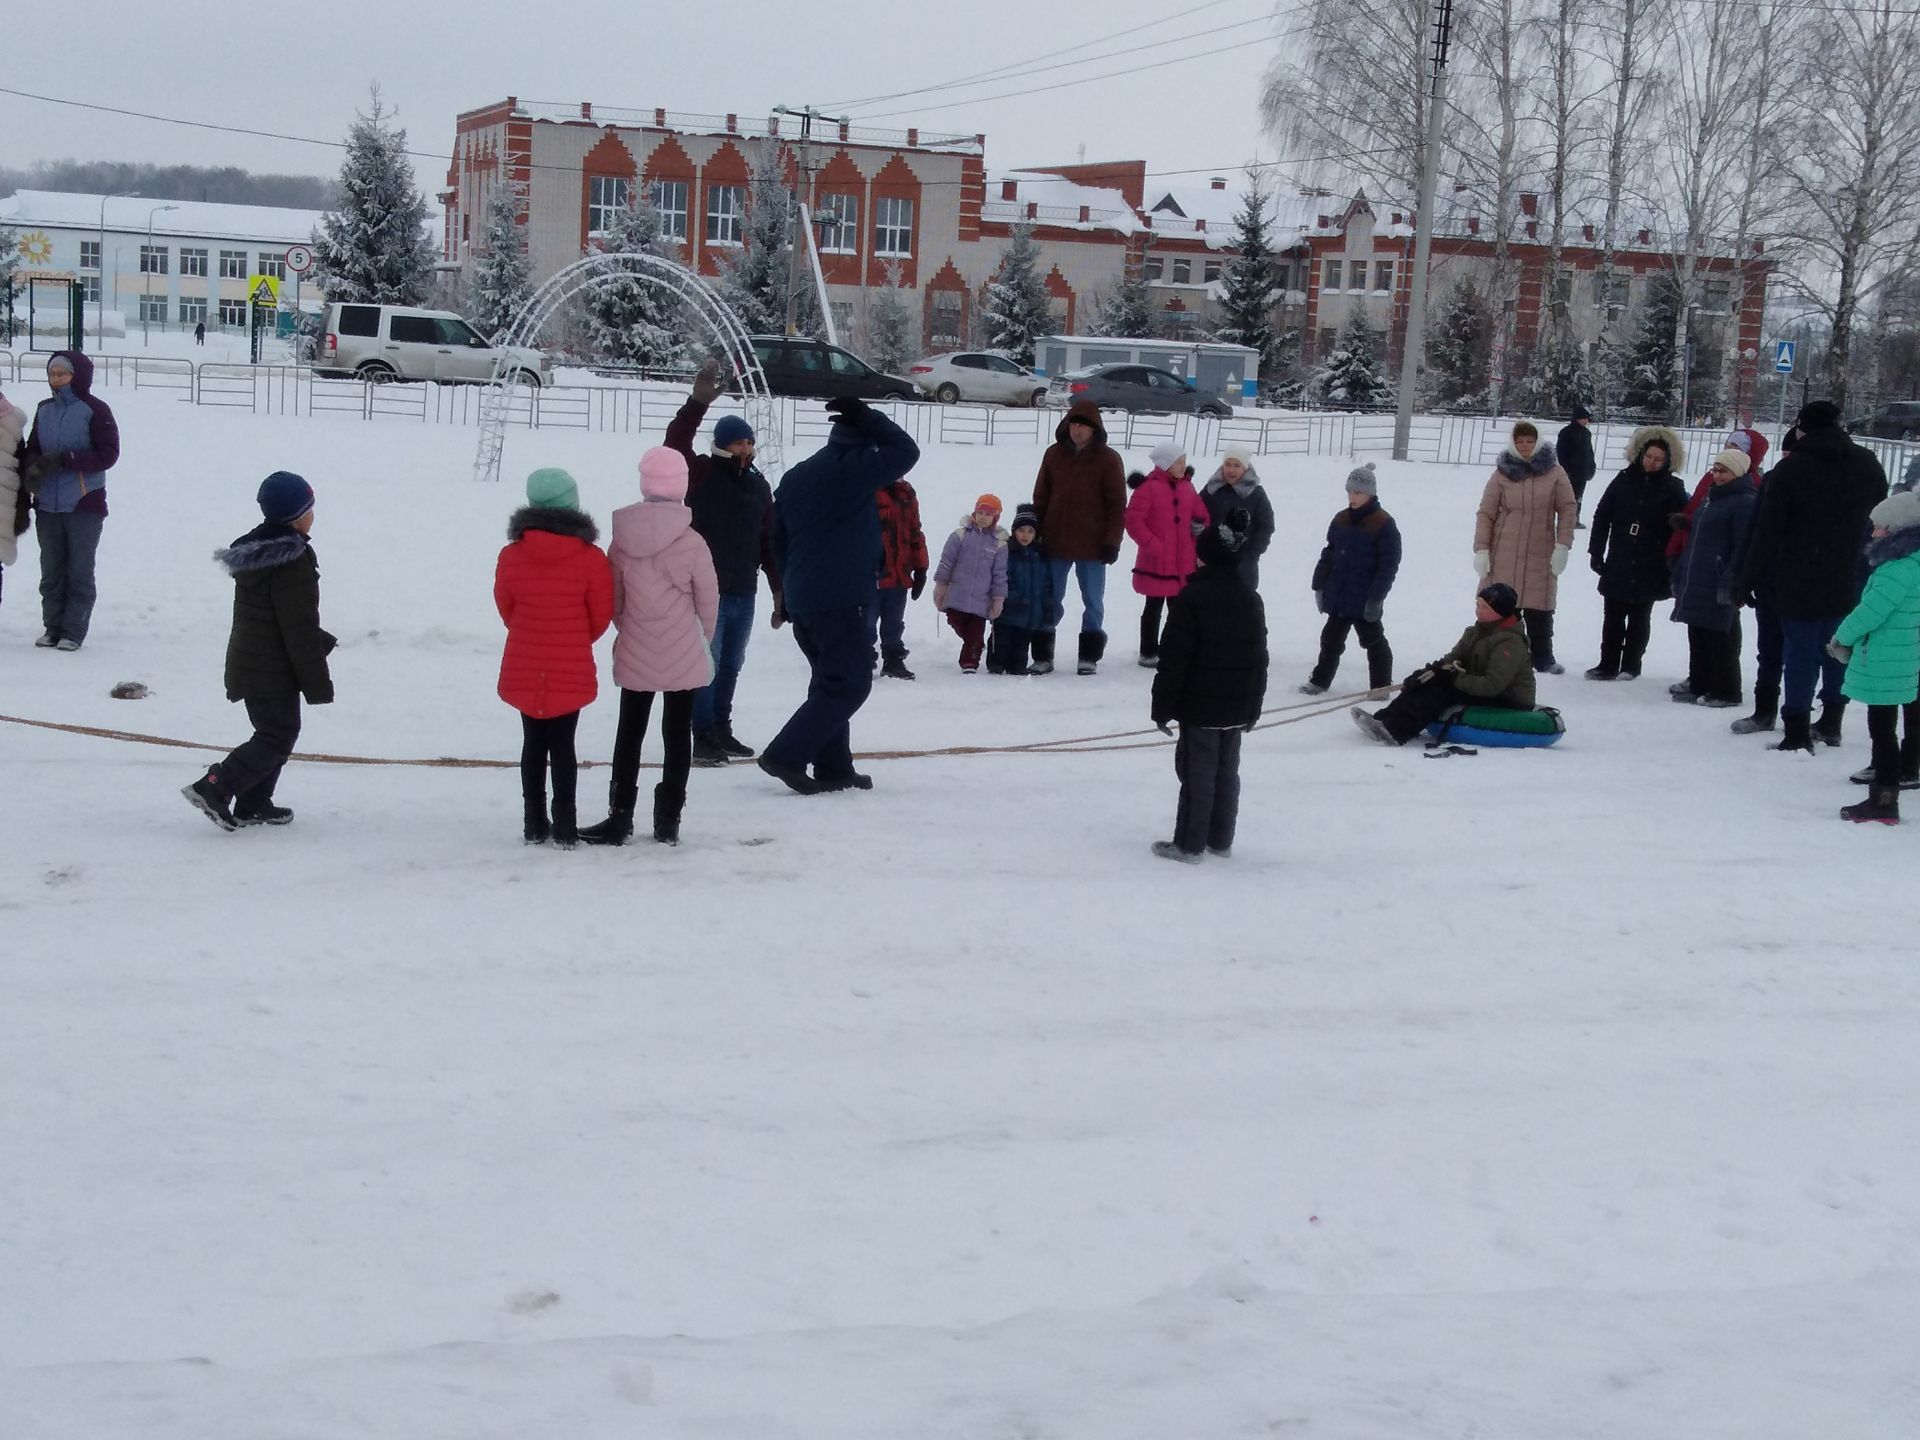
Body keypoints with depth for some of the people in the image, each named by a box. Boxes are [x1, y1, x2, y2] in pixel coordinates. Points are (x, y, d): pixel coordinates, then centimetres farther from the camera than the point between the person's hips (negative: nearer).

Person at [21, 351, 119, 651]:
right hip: (48, 505, 5)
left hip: (84, 505, -5)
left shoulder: (94, 410, -7)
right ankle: (52, 628, 16)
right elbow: (33, 449, 15)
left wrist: (65, 459, -20)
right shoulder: (45, 411, 10)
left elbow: (108, 454, -10)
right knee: (51, 570, 9)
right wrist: (30, 472, -9)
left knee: (79, 570, 0)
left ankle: (73, 632, 5)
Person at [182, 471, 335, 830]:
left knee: (273, 732, 18)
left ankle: (253, 805, 20)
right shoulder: (292, 562, -21)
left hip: (247, 662, 10)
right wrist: (317, 683, -14)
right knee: (278, 737, -3)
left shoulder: (254, 549, 10)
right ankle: (213, 789, -10)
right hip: (274, 669, -10)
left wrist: (320, 642, 25)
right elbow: (300, 628, -20)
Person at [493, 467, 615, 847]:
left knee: (534, 744, 12)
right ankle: (565, 829, 4)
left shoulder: (511, 555, -5)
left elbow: (505, 608, 8)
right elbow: (601, 615, -1)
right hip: (572, 671, -2)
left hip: (523, 670, 2)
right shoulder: (591, 558, -11)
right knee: (563, 746, 4)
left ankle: (535, 826, 15)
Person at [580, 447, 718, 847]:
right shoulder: (692, 543, -15)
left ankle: (620, 817, 14)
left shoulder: (622, 540, -7)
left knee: (629, 732, 13)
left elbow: (614, 600, 2)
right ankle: (667, 820, 12)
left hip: (635, 656, 2)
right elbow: (709, 602, -6)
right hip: (684, 656, -2)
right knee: (677, 734, 9)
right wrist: (702, 641, 13)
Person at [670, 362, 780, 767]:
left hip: (744, 592, 6)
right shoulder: (701, 474, -5)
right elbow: (675, 444, -25)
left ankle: (721, 730, 25)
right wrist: (697, 403, -36)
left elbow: (769, 539, 15)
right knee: (707, 664, -6)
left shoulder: (757, 484, 12)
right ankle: (704, 738, -1)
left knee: (732, 665, 14)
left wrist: (779, 586, 13)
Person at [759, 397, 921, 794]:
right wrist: (867, 418, 1)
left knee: (831, 680, 17)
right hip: (840, 599, -9)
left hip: (802, 600, 9)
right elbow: (906, 450, -3)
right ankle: (786, 756, -12)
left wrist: (790, 588, 27)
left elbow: (778, 540, 20)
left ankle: (833, 768, 17)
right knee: (849, 683, -5)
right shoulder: (853, 468, -10)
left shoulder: (795, 477, 15)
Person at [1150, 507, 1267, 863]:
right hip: (1237, 708, 7)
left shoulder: (1191, 598, -15)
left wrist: (1163, 707, -9)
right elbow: (1259, 658, 13)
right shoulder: (1251, 599, 8)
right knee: (1226, 772, 14)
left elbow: (1174, 659, -15)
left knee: (1197, 774, -1)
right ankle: (1221, 840, 22)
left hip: (1201, 708, -7)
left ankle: (1188, 844, 3)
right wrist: (1253, 708, 20)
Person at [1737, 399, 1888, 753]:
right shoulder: (1868, 465, 5)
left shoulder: (1791, 468, -11)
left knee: (1800, 654, -1)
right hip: (1851, 584, 5)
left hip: (1801, 583, -4)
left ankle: (1797, 732, -3)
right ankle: (1831, 723, 25)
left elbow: (1768, 530, -12)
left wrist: (1751, 577, -5)